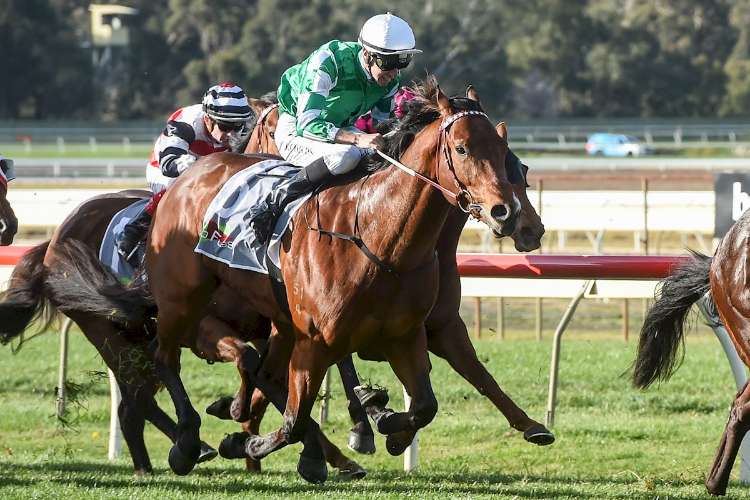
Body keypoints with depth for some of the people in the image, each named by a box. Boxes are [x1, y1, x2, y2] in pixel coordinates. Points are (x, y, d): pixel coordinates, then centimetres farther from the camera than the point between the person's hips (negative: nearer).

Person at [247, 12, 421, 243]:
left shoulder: (390, 80, -8)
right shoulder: (328, 61, -30)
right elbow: (307, 123, -37)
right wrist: (357, 139, -50)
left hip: (340, 130, 7)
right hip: (295, 132, -7)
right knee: (346, 156, -37)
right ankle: (272, 204, -27)